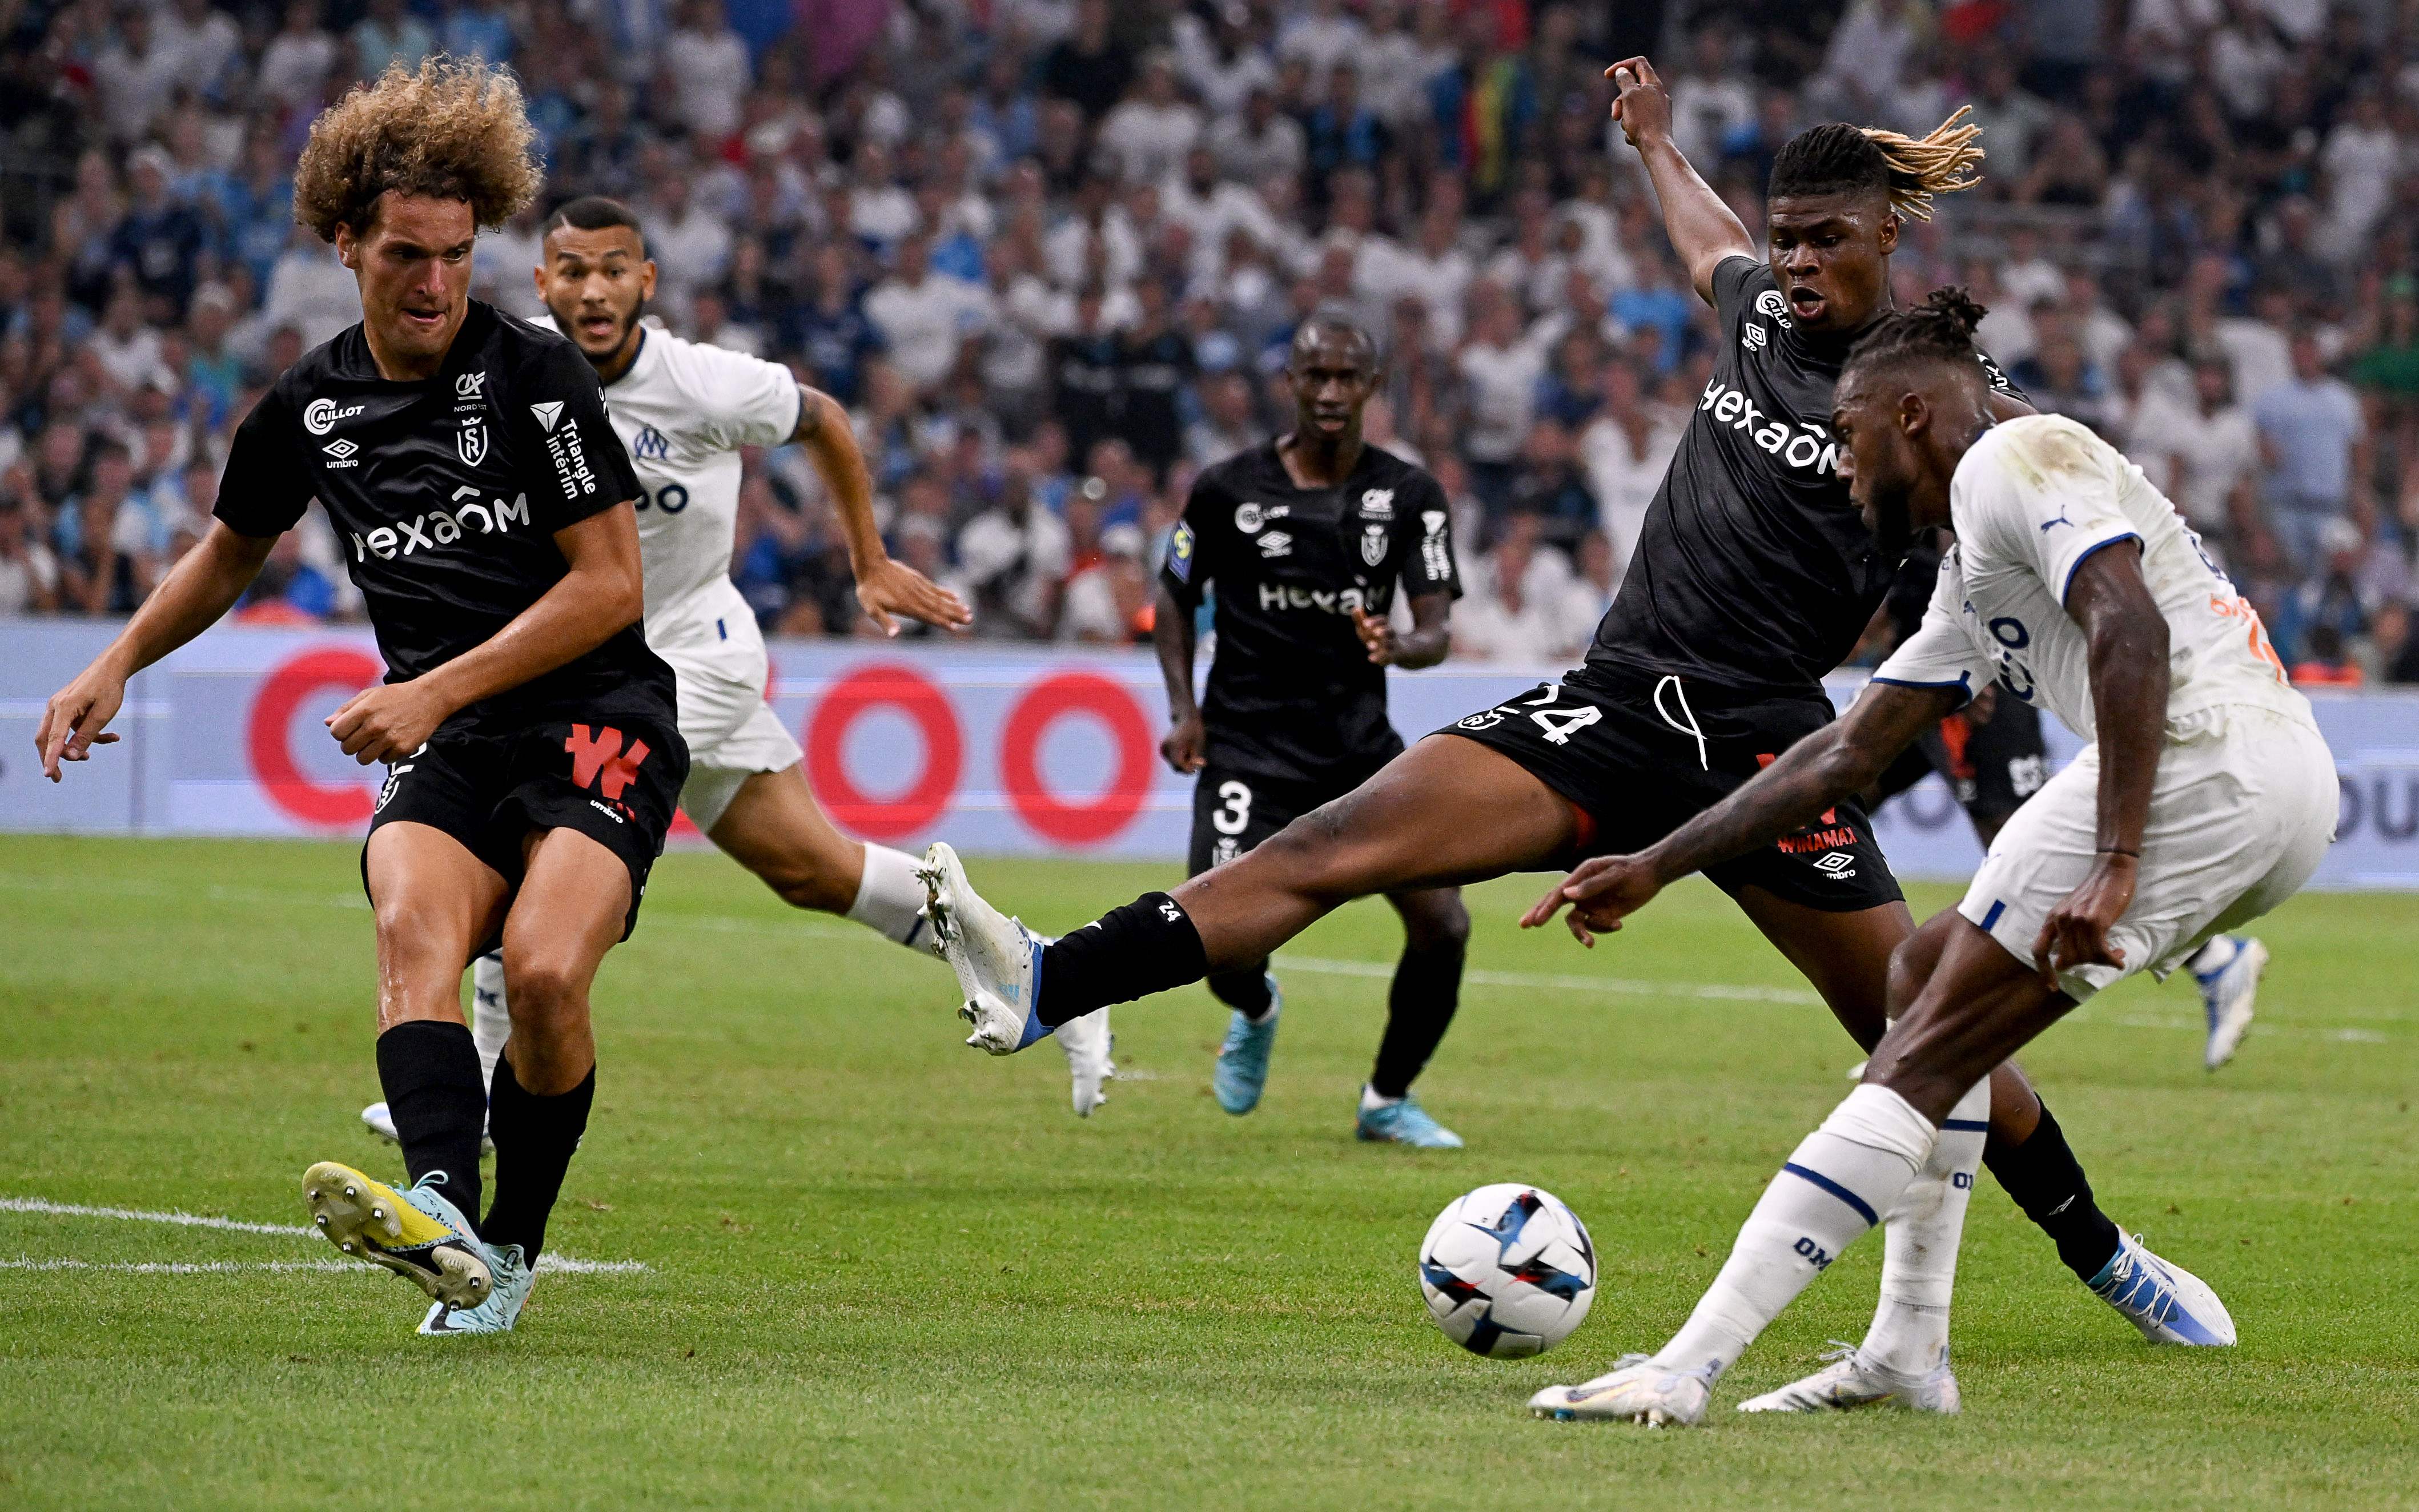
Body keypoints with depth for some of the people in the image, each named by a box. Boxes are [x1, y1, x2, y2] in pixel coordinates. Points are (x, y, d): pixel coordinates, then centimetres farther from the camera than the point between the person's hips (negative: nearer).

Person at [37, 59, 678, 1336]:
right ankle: (442, 1216, -51)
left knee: (542, 968, -28)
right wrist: (116, 665, 20)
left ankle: (511, 1252, -8)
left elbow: (609, 583, -8)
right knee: (413, 927, -29)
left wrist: (440, 692, -11)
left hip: (593, 719, -4)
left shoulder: (535, 378, -6)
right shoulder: (309, 409, 9)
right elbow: (233, 549, 29)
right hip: (437, 743, 4)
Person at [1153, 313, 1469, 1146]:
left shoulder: (1409, 494, -1)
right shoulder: (1227, 488, -3)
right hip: (1250, 750, -2)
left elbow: (1438, 629, -6)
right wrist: (1183, 709, -2)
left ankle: (1388, 1100, 14)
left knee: (1443, 924, -12)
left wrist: (1400, 646, -30)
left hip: (1361, 746, 2)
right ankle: (1255, 1012, 26)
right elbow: (1175, 596, 10)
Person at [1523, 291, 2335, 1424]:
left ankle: (1684, 1369, -16)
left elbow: (2132, 630, -16)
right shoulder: (1970, 584, 30)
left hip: (2210, 758, -10)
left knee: (1923, 1062, -11)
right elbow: (1845, 756, 36)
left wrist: (2114, 866, -22)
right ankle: (1908, 1353, 16)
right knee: (1926, 978, 22)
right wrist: (1653, 869, 35)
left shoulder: (2017, 459, 0)